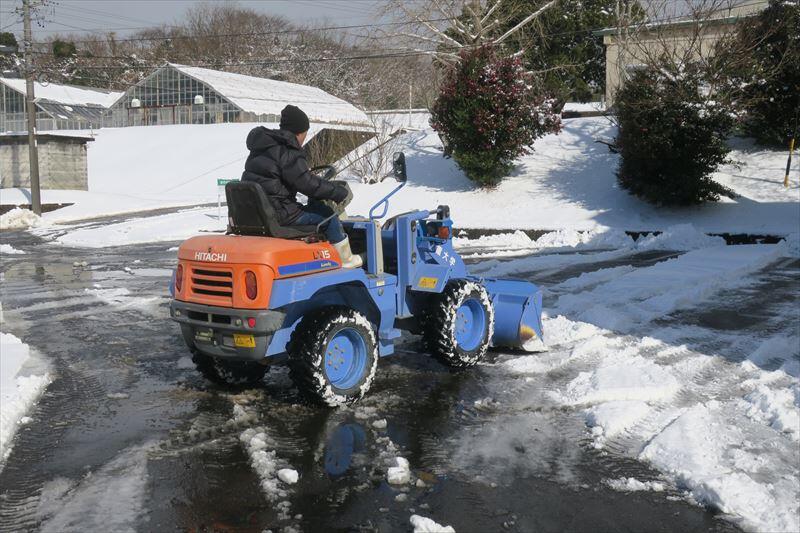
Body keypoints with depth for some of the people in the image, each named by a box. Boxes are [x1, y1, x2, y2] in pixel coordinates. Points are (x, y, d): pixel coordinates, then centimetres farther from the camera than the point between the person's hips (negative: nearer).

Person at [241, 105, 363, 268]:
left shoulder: (261, 148, 14)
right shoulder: (287, 153, -16)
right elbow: (309, 184, -17)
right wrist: (340, 192, -6)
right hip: (279, 215, -10)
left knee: (314, 206, 25)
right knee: (327, 214, 3)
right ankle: (345, 259, 15)